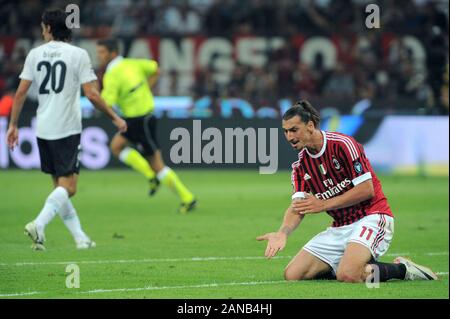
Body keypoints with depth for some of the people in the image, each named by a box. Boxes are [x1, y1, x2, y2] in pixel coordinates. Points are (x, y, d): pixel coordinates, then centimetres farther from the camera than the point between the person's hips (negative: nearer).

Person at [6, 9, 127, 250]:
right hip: (67, 129, -4)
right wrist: (115, 118, 2)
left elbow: (20, 93, 2)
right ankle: (39, 224, -26)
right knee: (67, 188, -4)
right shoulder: (78, 54, -5)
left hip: (43, 129, 4)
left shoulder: (35, 54, 4)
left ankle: (80, 237, 13)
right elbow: (91, 94, -9)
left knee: (60, 186, 13)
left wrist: (13, 125, 10)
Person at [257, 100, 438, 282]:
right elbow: (298, 206, -4)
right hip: (339, 227, 8)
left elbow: (366, 189, -18)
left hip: (370, 217, -8)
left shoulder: (343, 144, -14)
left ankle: (401, 269, -5)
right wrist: (283, 233, -25)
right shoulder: (300, 166, 7)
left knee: (347, 275, -32)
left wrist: (324, 204, -13)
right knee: (292, 274, -3)